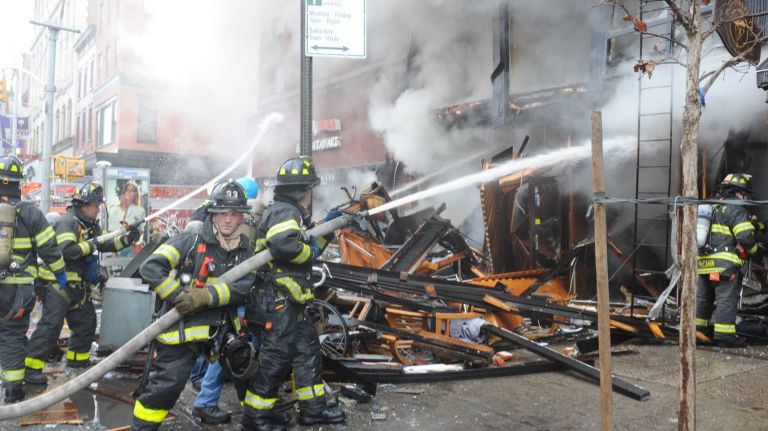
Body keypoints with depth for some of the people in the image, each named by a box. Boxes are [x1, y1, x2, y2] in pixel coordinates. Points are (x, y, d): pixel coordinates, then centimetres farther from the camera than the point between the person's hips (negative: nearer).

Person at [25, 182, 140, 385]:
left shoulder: (91, 225, 13)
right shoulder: (67, 222, -17)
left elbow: (105, 245, 16)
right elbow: (67, 250, -29)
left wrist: (126, 239, 3)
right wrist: (91, 244, -19)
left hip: (78, 285, 10)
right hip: (58, 283, -10)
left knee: (86, 321, 16)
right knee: (51, 324, -13)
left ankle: (78, 358, 31)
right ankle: (31, 367, -10)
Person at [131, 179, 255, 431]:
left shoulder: (245, 251, 5)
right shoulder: (191, 241, -7)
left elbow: (242, 287, -11)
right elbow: (150, 267, -14)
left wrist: (205, 296, -24)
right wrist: (177, 296, -19)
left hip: (223, 326, 5)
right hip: (182, 327, -5)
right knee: (166, 384, -9)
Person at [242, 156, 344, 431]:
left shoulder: (292, 213, 18)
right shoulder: (284, 212, -15)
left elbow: (309, 246, 26)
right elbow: (283, 243, -35)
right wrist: (311, 251, -18)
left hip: (291, 302, 11)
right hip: (278, 302, -11)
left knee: (307, 351, 14)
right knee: (276, 357, -4)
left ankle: (312, 408, 23)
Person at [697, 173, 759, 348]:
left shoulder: (712, 209, 18)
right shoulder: (737, 210, -7)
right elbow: (746, 236, -17)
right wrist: (752, 249, 2)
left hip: (703, 261, 8)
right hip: (725, 263, -8)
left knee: (703, 296, 16)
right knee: (726, 298, -6)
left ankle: (700, 326, 26)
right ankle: (724, 334, -8)